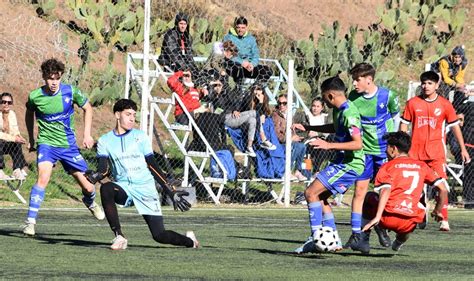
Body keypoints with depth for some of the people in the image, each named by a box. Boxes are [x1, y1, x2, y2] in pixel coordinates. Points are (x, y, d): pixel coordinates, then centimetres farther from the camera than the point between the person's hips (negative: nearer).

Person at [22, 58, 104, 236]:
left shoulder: (70, 92, -10)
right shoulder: (35, 96, -11)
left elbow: (87, 108, 8)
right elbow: (29, 113, 13)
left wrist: (87, 134, 1)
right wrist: (31, 138, 17)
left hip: (68, 144, 2)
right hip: (47, 143, -2)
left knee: (87, 186, 4)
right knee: (43, 177, -28)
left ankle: (90, 202, 43)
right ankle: (30, 222, -25)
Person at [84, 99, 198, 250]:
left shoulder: (140, 136, 8)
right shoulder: (105, 141, 7)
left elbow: (153, 166, 8)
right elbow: (104, 169, -4)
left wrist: (171, 192, 3)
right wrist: (95, 176, -28)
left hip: (146, 190, -1)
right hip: (123, 187, 1)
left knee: (159, 235, -10)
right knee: (106, 189, -36)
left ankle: (189, 240, 24)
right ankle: (119, 236, -27)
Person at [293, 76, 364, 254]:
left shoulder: (348, 113, -21)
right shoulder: (339, 109, 10)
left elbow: (357, 143, -29)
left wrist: (329, 145, -31)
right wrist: (307, 128, 29)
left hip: (349, 164, -10)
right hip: (343, 162, 10)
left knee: (311, 193, -14)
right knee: (321, 197, 17)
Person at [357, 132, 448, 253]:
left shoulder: (388, 166, 4)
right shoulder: (421, 166, 16)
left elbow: (386, 190, -14)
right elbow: (443, 189, 12)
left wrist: (376, 218, -22)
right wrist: (438, 211, 27)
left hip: (389, 218, -6)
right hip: (409, 224, 6)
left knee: (369, 197, 27)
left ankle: (365, 241, 18)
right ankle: (399, 242, 24)